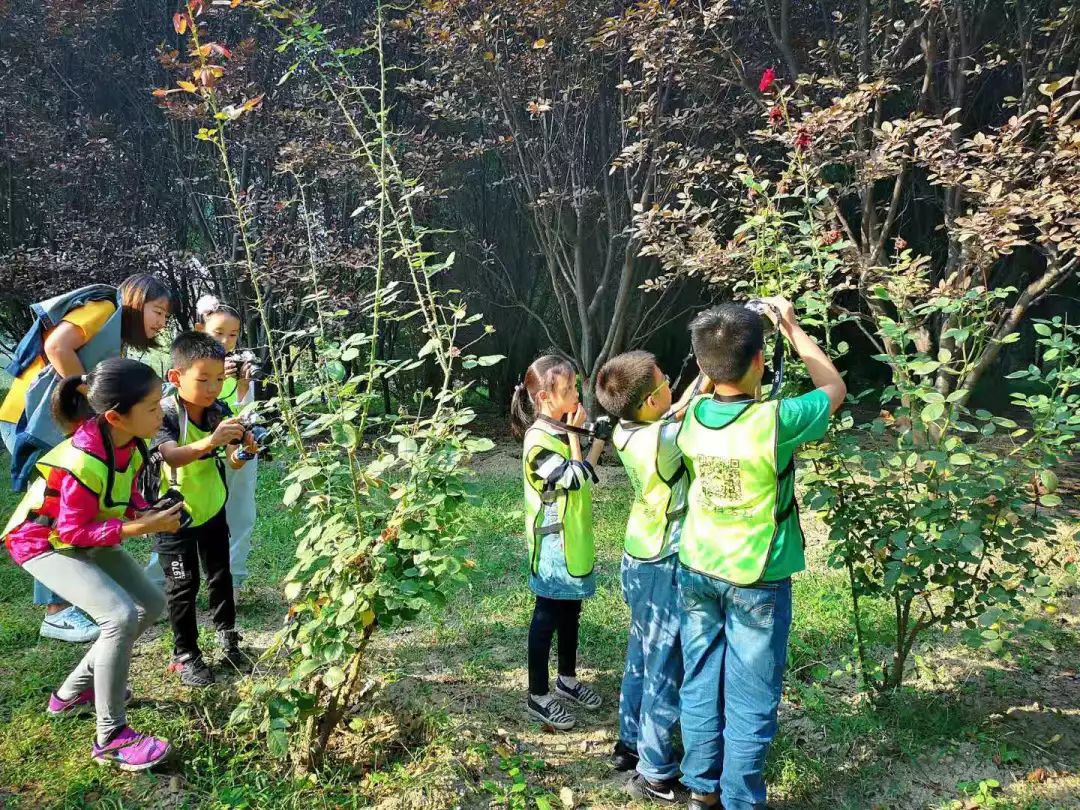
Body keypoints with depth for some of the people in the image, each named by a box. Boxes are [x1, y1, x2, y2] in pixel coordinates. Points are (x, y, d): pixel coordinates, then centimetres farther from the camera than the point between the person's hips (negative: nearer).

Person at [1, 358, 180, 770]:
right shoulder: (84, 460, -36)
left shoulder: (130, 441, -12)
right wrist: (145, 527, -31)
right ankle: (111, 737, -9)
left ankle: (73, 693, 25)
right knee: (120, 615, -24)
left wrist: (148, 513, -15)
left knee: (152, 603, 9)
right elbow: (75, 532, -29)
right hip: (42, 541, -8)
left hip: (83, 536, 8)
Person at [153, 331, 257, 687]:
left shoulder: (221, 411, -8)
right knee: (183, 585, 2)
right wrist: (210, 442, -58)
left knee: (220, 576, 14)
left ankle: (228, 638, 30)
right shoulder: (165, 413, -23)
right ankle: (185, 655, 17)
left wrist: (243, 449, -30)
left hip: (212, 510, 5)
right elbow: (172, 456, -40)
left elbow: (235, 459, -6)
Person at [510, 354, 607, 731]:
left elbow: (585, 474, 12)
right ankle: (538, 696, 16)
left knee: (570, 611, 19)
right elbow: (575, 479, -24)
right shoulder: (539, 440, -23)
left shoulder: (560, 430, 5)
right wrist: (575, 433, -19)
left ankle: (567, 679, 36)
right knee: (547, 617, 3)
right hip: (554, 544, -9)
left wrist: (600, 438, 3)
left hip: (574, 540, 9)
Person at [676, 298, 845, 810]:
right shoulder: (775, 421, -22)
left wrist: (720, 352, 12)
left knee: (700, 685, 17)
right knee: (749, 700, 9)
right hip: (756, 580, -5)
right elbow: (835, 389, -1)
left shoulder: (691, 418, -8)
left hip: (697, 571, 5)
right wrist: (792, 329, 6)